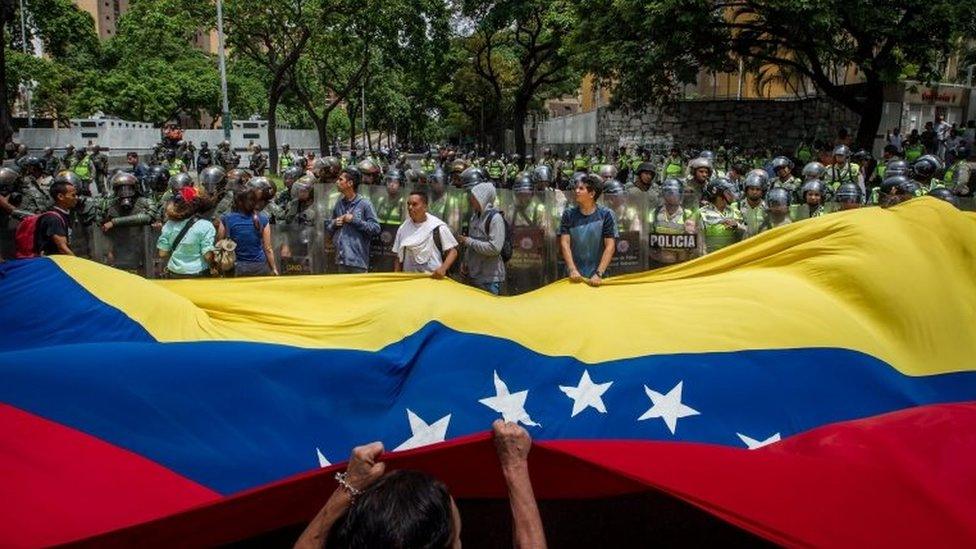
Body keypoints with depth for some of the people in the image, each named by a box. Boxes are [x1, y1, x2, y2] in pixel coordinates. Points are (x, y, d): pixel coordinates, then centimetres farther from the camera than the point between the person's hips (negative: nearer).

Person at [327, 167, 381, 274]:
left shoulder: (364, 203, -7)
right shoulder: (339, 204, 11)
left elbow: (376, 228, -13)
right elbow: (328, 227, 20)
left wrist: (354, 220, -16)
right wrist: (334, 223, -2)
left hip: (357, 259, -6)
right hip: (341, 258, 6)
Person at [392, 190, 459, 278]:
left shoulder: (437, 227, -4)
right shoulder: (403, 228, 8)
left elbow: (452, 251, -2)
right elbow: (399, 257, 14)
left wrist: (443, 269, -17)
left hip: (432, 278, -3)